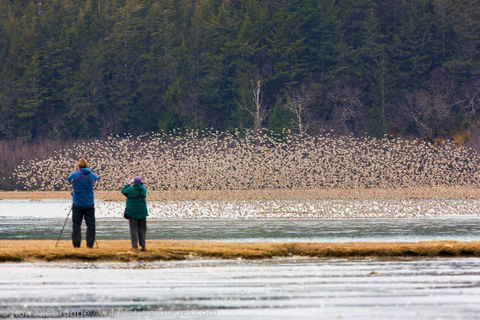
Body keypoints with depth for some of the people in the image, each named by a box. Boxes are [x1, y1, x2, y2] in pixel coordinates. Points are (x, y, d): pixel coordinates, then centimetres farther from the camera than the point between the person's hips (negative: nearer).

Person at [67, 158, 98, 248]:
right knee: (91, 225, 4)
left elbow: (69, 179, 17)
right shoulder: (91, 175, -2)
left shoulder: (74, 175, -4)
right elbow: (96, 178, 20)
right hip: (89, 204, 0)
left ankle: (76, 245, 1)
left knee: (76, 225, 4)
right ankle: (90, 245, 0)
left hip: (77, 204, 0)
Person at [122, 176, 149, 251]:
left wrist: (129, 184, 18)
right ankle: (143, 245, 6)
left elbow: (123, 190, 6)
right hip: (142, 211, 3)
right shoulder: (143, 189, -3)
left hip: (132, 211, -3)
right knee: (142, 229, 10)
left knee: (133, 229, 1)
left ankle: (135, 245, -5)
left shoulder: (131, 189, -13)